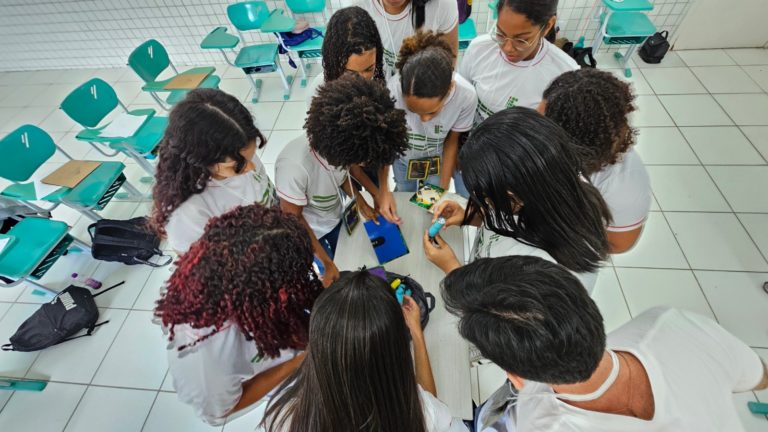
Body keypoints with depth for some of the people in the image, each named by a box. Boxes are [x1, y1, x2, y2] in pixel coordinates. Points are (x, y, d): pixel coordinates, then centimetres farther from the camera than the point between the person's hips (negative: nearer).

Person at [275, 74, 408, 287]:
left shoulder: (337, 145, -27)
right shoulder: (295, 165, -43)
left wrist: (362, 203, -4)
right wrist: (327, 262, -20)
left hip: (336, 217, 5)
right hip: (309, 231, -4)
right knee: (334, 281, 16)